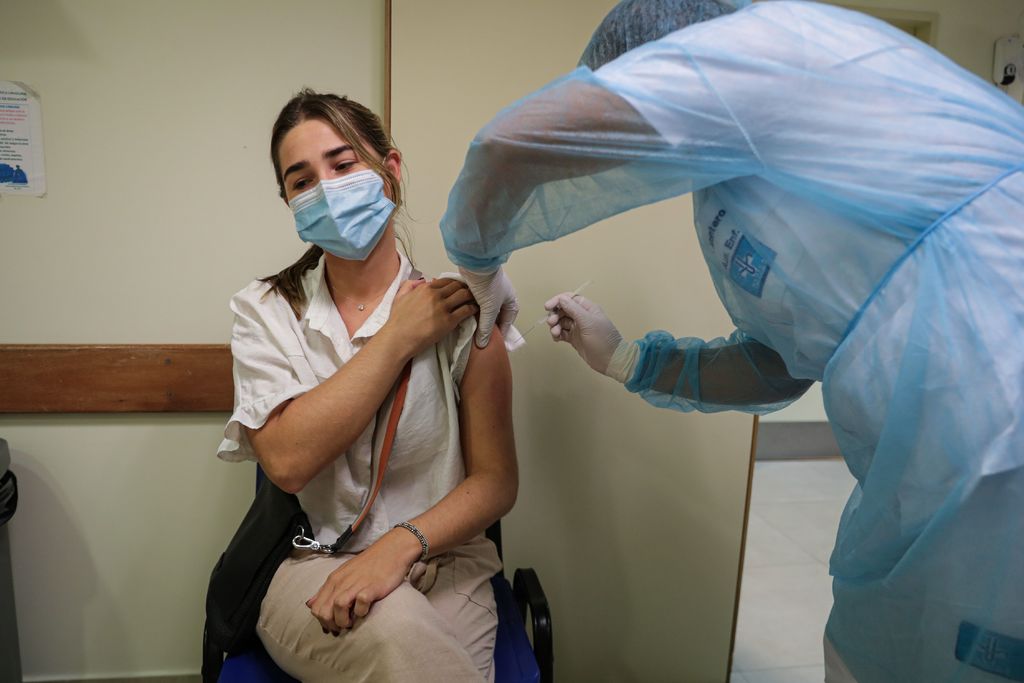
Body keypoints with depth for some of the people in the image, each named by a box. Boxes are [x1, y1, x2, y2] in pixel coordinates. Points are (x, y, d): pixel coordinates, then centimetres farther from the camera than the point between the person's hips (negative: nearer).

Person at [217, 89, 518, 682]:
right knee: (393, 633, -32)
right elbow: (287, 460, -14)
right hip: (308, 565, 0)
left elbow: (496, 480, -4)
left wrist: (400, 544, -21)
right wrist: (399, 338, -14)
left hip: (443, 566, 1)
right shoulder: (266, 312, 1)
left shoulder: (458, 308, -4)